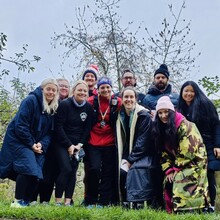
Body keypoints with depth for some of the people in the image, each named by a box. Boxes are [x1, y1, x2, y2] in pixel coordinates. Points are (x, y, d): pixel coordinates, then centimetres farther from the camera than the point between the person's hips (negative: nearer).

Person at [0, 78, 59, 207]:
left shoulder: (54, 108, 7)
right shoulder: (31, 100, -14)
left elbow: (50, 132, 6)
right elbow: (20, 125, -18)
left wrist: (42, 144, -12)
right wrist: (31, 144, -16)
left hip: (37, 145, 7)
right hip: (19, 140, -7)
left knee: (37, 172, -2)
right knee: (28, 167, -21)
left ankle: (26, 201, 11)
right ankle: (18, 201, -10)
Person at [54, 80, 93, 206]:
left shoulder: (89, 108, 2)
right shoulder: (65, 104, -9)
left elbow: (87, 128, 4)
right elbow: (58, 127, -11)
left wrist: (79, 144, -7)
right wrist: (69, 145, -13)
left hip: (78, 144, 4)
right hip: (62, 143, -4)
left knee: (73, 171, -3)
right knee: (66, 169, -15)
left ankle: (68, 201, 2)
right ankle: (58, 200, -5)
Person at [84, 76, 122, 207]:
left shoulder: (118, 102, -1)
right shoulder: (91, 102, -2)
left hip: (110, 143, 1)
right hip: (93, 143, -1)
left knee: (108, 172, 2)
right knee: (94, 169, -12)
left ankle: (103, 202, 11)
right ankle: (90, 201, 2)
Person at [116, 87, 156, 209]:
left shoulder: (144, 116, -10)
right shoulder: (120, 116, 6)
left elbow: (143, 141, -14)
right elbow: (119, 141, 8)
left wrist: (131, 159, -16)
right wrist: (124, 159, -5)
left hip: (142, 155, -4)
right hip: (126, 156, 4)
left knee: (136, 170, -30)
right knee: (121, 171, -21)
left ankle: (138, 204, -27)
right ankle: (125, 204, -14)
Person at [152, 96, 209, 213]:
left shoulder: (185, 126, -19)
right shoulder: (161, 129, 4)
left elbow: (188, 151, -22)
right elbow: (164, 152, 3)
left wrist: (177, 168, -13)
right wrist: (168, 170, -7)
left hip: (193, 163, -7)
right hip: (178, 165, 7)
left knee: (183, 189, -19)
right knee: (168, 185, -3)